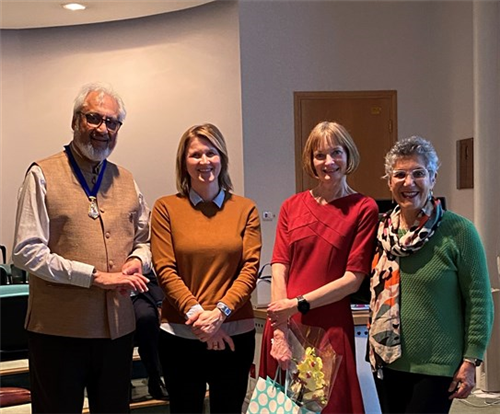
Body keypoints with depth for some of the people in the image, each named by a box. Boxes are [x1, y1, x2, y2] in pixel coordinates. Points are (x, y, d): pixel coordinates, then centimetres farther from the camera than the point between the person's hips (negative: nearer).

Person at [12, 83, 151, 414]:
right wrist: (96, 276, -17)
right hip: (58, 329, -4)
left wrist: (137, 260, -5)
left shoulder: (126, 181, 11)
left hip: (118, 328, 5)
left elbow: (144, 240, 19)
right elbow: (27, 252, -12)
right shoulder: (43, 175, -5)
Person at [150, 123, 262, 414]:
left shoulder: (245, 209, 4)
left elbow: (250, 268, -2)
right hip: (180, 334, -1)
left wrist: (220, 312, -15)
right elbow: (165, 269, -5)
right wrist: (196, 313, -16)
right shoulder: (166, 208, 0)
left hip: (235, 334, 1)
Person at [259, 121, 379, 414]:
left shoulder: (364, 209, -2)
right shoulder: (292, 206, 9)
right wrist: (280, 331, -9)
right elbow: (279, 269, 1)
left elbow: (353, 278, -6)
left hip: (331, 327, -3)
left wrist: (298, 304, -10)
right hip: (285, 326, 3)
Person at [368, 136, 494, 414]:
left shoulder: (458, 231, -10)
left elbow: (479, 301, -8)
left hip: (437, 367, -5)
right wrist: (376, 344, 10)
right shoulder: (383, 230, 3)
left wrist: (471, 360, -10)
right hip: (388, 362, 5)